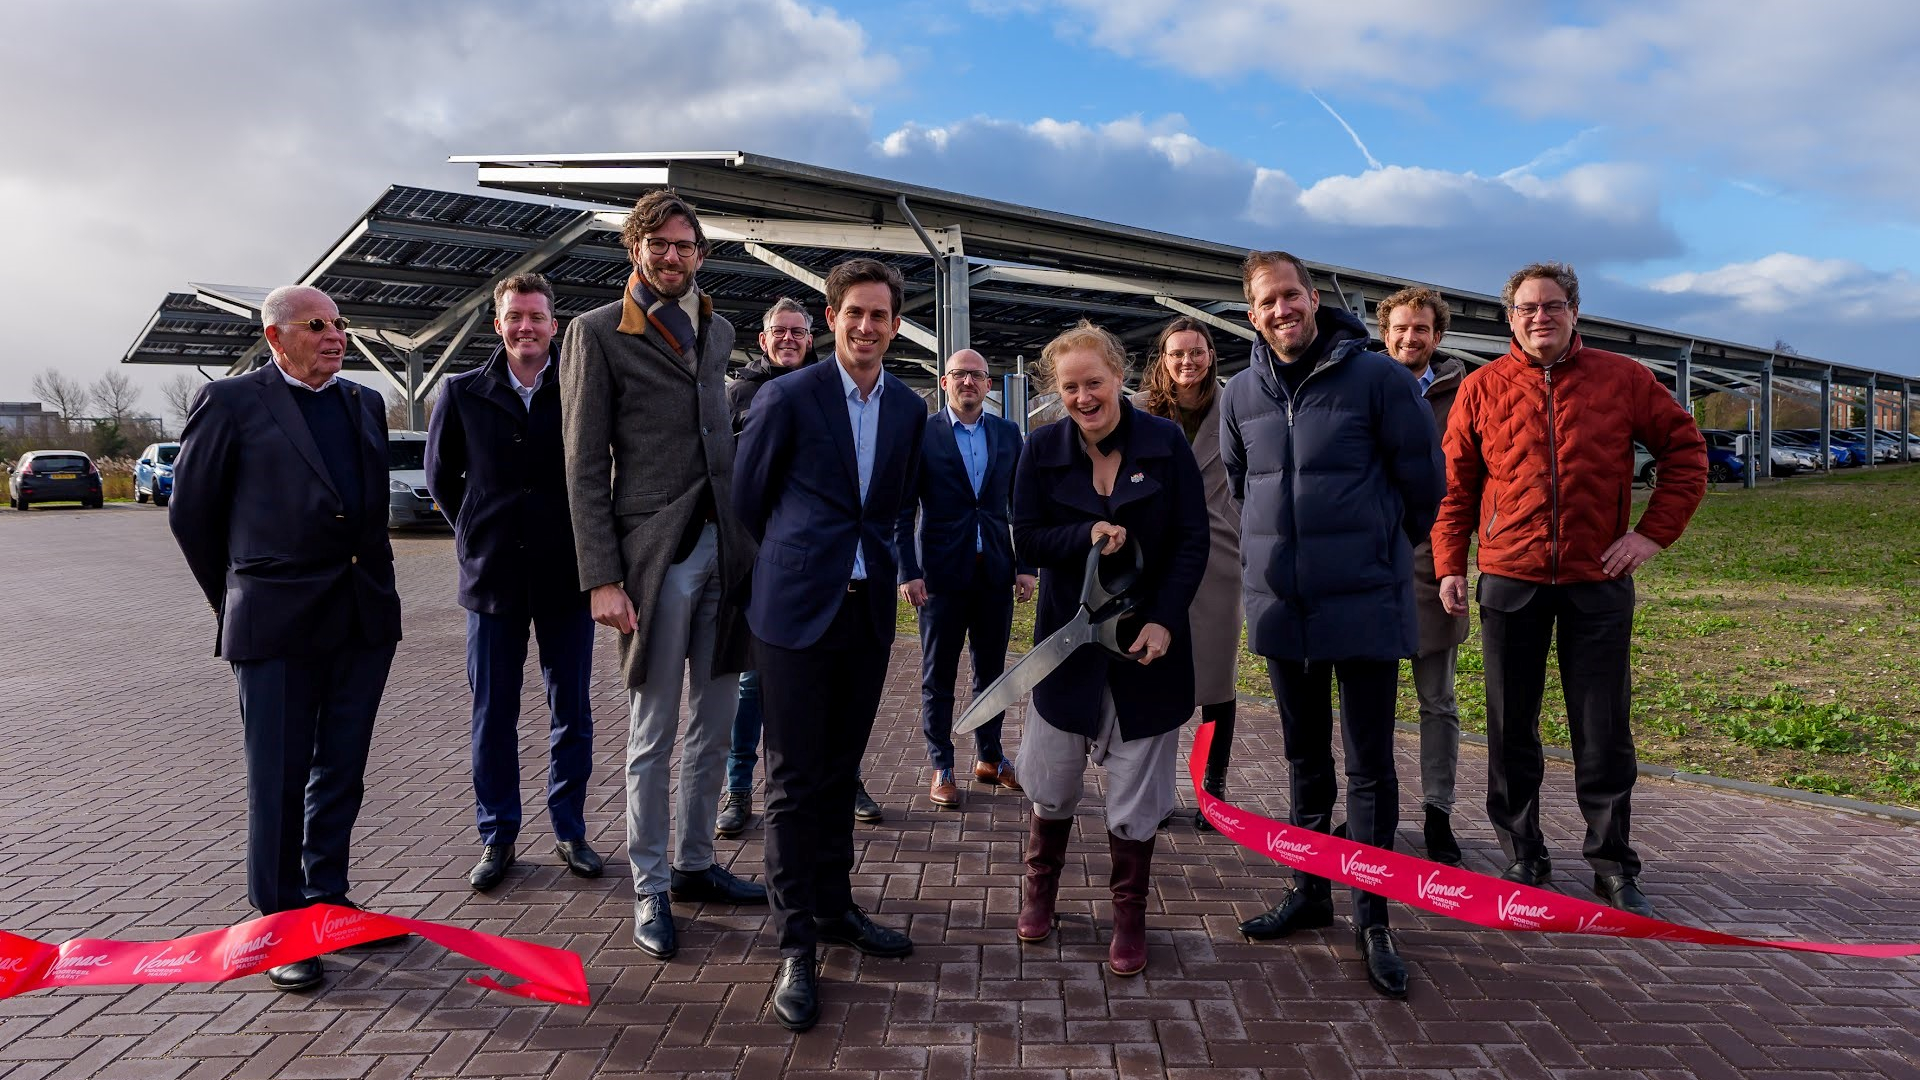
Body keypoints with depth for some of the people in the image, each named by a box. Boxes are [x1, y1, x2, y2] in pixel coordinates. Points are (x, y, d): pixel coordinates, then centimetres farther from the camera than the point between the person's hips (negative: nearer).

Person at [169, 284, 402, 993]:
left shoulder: (366, 405, 14)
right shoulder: (231, 402, -2)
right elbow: (192, 512, 3)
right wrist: (234, 603, 8)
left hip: (364, 618, 5)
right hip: (278, 623, -5)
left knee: (341, 773, 14)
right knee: (279, 778, 3)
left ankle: (326, 904, 28)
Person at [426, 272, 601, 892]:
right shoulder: (463, 393, 2)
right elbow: (440, 476, 13)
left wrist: (587, 543, -2)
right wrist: (474, 535, 8)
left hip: (565, 577, -1)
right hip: (492, 577, 1)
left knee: (571, 713, 8)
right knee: (492, 715, 9)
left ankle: (569, 830, 23)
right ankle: (497, 836, 23)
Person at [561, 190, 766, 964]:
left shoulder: (716, 330, 15)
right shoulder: (598, 332, -2)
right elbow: (585, 465, -7)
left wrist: (747, 537, 8)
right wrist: (601, 578, -13)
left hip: (723, 545, 6)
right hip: (653, 552, -5)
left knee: (713, 726, 13)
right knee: (653, 734, 3)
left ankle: (694, 865, 28)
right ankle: (649, 889, 17)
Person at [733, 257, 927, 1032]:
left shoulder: (909, 408, 7)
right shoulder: (787, 398, -7)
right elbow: (746, 500, 0)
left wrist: (898, 565, 10)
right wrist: (779, 573, 8)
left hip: (870, 613, 4)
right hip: (797, 612, -4)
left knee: (840, 773, 15)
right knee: (795, 782, 1)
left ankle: (834, 907, 30)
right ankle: (796, 944, 11)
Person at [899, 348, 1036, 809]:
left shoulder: (1007, 434, 8)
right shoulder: (922, 434, -3)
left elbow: (1021, 504, 9)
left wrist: (1026, 566, 3)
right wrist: (908, 572, -10)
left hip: (995, 571, 3)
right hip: (942, 572, -3)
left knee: (991, 670, 12)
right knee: (938, 676, 5)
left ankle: (989, 757, 27)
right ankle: (941, 767, 16)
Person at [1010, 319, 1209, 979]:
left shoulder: (1165, 443, -7)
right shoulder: (1043, 450, -3)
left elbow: (1194, 540, -6)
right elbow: (1026, 540, -4)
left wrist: (1165, 620, -15)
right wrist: (1087, 536, -23)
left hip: (1148, 637, -1)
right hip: (1068, 638, 1)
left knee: (1136, 794, 7)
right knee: (1052, 782, 12)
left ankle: (1129, 917, 25)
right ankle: (1040, 887, 37)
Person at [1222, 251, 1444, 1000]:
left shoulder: (1376, 378, -8)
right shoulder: (1241, 395, 4)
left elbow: (1422, 478, 0)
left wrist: (1383, 548, 12)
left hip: (1364, 604, -4)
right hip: (1281, 606, 4)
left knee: (1370, 764, 2)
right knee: (1305, 759, 16)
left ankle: (1372, 917, 14)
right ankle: (1309, 892, 30)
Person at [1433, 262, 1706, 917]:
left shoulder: (1621, 379, 4)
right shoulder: (1481, 389, 4)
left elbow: (1686, 449, 9)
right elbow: (1455, 484, 5)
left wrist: (1656, 531, 0)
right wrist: (1450, 565, -1)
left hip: (1599, 581, 0)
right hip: (1510, 582, 1)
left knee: (1605, 733, 5)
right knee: (1511, 731, 8)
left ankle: (1614, 868, 19)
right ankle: (1522, 858, 22)